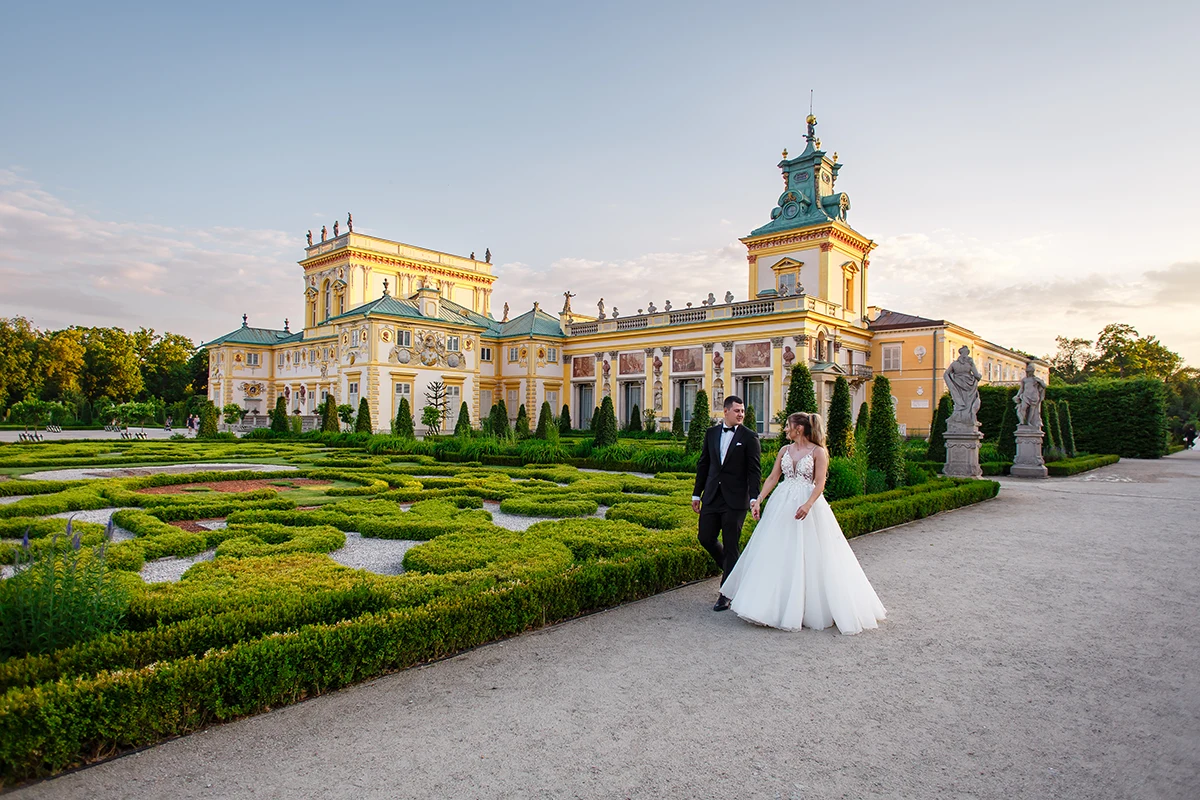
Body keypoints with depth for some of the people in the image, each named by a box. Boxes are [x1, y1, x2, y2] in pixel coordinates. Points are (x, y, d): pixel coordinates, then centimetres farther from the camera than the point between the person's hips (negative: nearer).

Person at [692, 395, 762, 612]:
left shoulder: (749, 437, -4)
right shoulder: (711, 433, 8)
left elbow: (755, 470, -7)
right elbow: (703, 464, 12)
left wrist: (754, 498, -17)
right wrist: (696, 494, 11)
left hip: (735, 499, -4)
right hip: (712, 496, 4)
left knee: (730, 545, 1)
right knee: (705, 538, 7)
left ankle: (726, 594, 13)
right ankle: (731, 569, 34)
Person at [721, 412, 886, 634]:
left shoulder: (818, 452, -5)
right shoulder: (784, 451, 10)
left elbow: (820, 484, -12)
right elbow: (772, 478, 8)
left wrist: (808, 505, -27)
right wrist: (758, 501, -1)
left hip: (808, 504, -5)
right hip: (782, 505, 5)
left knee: (809, 556, 0)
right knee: (776, 554, 5)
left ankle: (811, 607, 15)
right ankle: (778, 605, 16)